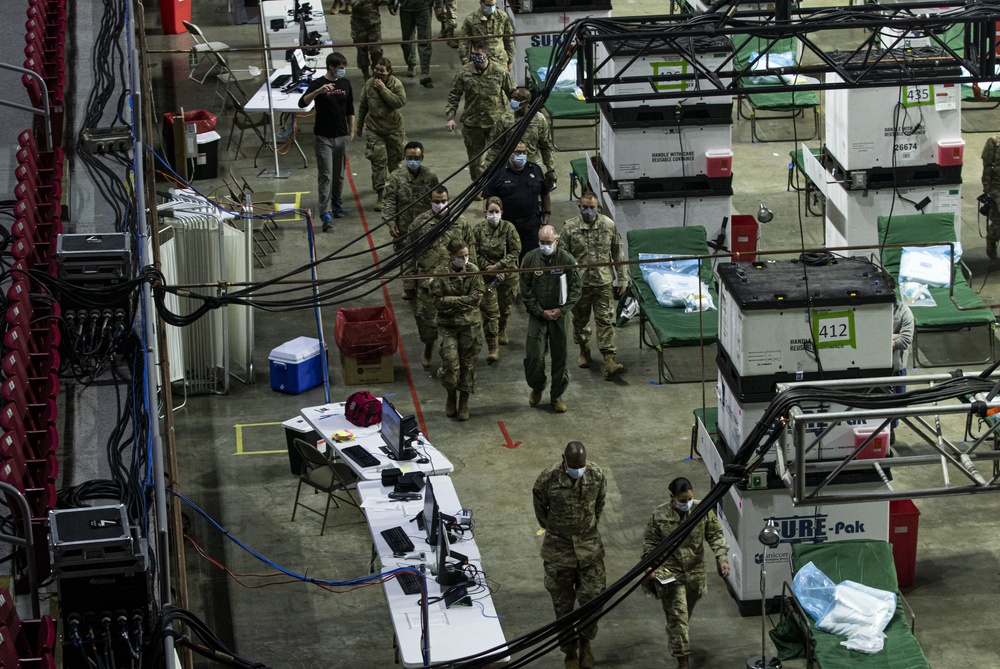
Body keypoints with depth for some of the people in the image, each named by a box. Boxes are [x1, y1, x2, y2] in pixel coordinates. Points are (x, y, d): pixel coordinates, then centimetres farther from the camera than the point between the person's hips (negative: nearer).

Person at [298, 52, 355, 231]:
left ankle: (336, 203, 32)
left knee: (339, 174, 13)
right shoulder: (317, 84, -10)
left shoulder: (345, 84, 6)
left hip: (341, 136, 5)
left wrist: (351, 131, 14)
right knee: (326, 175, -10)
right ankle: (326, 213, -14)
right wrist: (319, 91, -38)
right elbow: (302, 103, -25)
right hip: (324, 137, -5)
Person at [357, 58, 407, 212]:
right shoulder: (369, 84, -1)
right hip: (375, 130, 1)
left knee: (395, 159, 14)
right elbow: (363, 106, 10)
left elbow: (400, 102, -25)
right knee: (378, 160, -8)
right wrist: (359, 126, 16)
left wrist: (383, 89, -26)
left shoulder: (396, 84, -10)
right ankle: (379, 195, -6)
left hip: (394, 129, -1)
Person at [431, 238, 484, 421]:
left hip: (469, 323, 1)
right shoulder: (440, 273, -7)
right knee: (450, 362, -8)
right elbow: (438, 301, -12)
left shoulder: (473, 271, -4)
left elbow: (476, 298, -10)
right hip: (448, 325, -1)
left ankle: (464, 403, 21)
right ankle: (451, 398, 18)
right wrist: (463, 300, -18)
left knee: (468, 363, 7)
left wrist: (452, 301, -17)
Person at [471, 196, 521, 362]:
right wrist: (489, 268, -14)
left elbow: (516, 251, -10)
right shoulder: (478, 229, -6)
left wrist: (498, 266, -17)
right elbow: (475, 254, -3)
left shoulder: (508, 227, -10)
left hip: (508, 275, 1)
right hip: (487, 276, -1)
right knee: (489, 311, -7)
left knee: (504, 307, 19)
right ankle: (493, 348, -5)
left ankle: (501, 332, 50)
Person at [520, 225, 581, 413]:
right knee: (534, 356, -6)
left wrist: (562, 310, -12)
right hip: (537, 315, 0)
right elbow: (525, 291, -1)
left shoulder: (567, 260, -8)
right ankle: (537, 388, 22)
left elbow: (575, 289, -1)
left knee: (559, 356, 7)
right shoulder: (530, 259, -6)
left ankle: (557, 395, 21)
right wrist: (541, 312, -8)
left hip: (559, 315, 0)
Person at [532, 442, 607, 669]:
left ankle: (586, 641, 30)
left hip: (590, 546, 2)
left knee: (593, 598, 2)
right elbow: (540, 509, 1)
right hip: (559, 549, -1)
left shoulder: (596, 475, -12)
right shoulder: (548, 479, -19)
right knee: (563, 604, 8)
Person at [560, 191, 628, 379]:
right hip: (579, 283, 0)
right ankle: (584, 351, 37)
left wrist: (623, 279, 7)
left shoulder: (608, 225, -1)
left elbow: (618, 254, 7)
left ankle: (609, 361, -7)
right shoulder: (570, 227, -5)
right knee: (580, 319, 14)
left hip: (604, 281, 0)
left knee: (606, 321, -4)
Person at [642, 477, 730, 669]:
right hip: (670, 572, -3)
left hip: (695, 572, 3)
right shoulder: (659, 515, -12)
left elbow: (715, 536, -4)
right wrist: (651, 568, -13)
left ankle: (679, 641, 49)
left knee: (686, 613, 22)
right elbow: (650, 543, -3)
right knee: (677, 615, -8)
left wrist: (722, 558, -17)